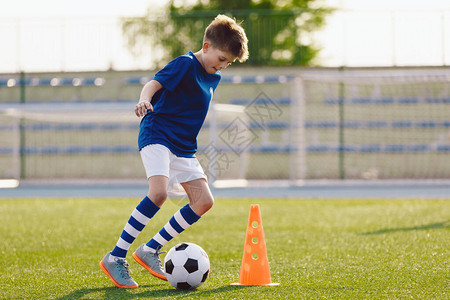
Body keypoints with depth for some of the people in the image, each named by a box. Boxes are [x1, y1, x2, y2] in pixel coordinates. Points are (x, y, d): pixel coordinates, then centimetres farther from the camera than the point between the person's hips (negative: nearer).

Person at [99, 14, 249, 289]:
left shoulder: (214, 77, 14)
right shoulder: (186, 64, -11)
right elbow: (154, 83, -25)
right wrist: (145, 100, -46)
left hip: (183, 146, 9)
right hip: (157, 134, -9)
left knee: (204, 201, -2)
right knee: (159, 192, -28)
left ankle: (150, 250, 6)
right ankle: (115, 258, -21)